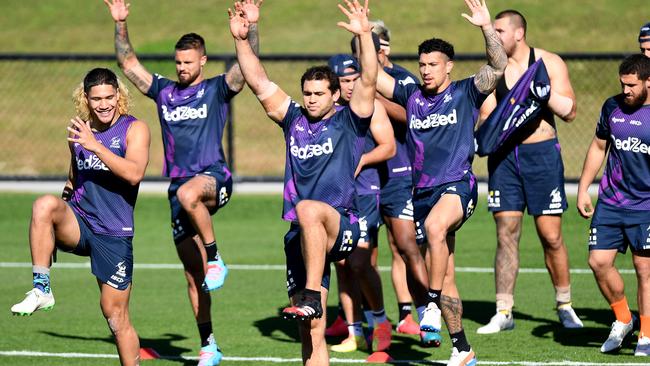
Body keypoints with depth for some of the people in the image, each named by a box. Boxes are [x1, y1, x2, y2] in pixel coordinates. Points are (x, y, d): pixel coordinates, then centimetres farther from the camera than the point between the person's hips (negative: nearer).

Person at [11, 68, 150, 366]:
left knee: (116, 314, 0)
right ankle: (41, 289, -29)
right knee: (45, 204, -31)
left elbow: (134, 174, -20)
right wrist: (70, 184, 8)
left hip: (114, 234, -3)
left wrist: (94, 145, -25)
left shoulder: (134, 129, -3)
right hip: (78, 222, 3)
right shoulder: (79, 130, 12)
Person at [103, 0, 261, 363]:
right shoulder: (164, 91, 13)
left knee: (188, 193, -43)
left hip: (214, 178, -5)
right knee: (193, 276, 4)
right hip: (179, 186, 5)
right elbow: (128, 62, 13)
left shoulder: (217, 90, 2)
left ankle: (216, 259, -25)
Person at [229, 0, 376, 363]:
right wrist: (242, 40, 0)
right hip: (301, 237, 5)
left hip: (342, 226, -5)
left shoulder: (348, 121, 4)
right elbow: (259, 83, 10)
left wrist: (365, 35, -22)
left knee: (309, 209, -38)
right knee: (312, 332, 1)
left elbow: (368, 81, -10)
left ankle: (312, 298, -38)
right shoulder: (294, 119, 15)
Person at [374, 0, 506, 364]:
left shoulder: (465, 93, 1)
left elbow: (499, 65, -12)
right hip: (423, 191, 6)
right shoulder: (412, 95, 13)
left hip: (457, 185, -6)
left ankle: (433, 305, -33)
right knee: (446, 278, 8)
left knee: (435, 226, -38)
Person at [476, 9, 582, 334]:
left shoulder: (549, 63, -1)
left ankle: (564, 306, 16)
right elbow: (485, 118, 3)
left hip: (541, 152, -2)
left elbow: (569, 112, -6)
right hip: (503, 155, 2)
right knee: (506, 234, -2)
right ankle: (503, 313, 2)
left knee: (551, 236, 0)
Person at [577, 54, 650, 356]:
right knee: (598, 261, -3)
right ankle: (622, 319, 18)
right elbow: (598, 147, 17)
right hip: (610, 202, 4)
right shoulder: (612, 107, 6)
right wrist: (583, 189, 14)